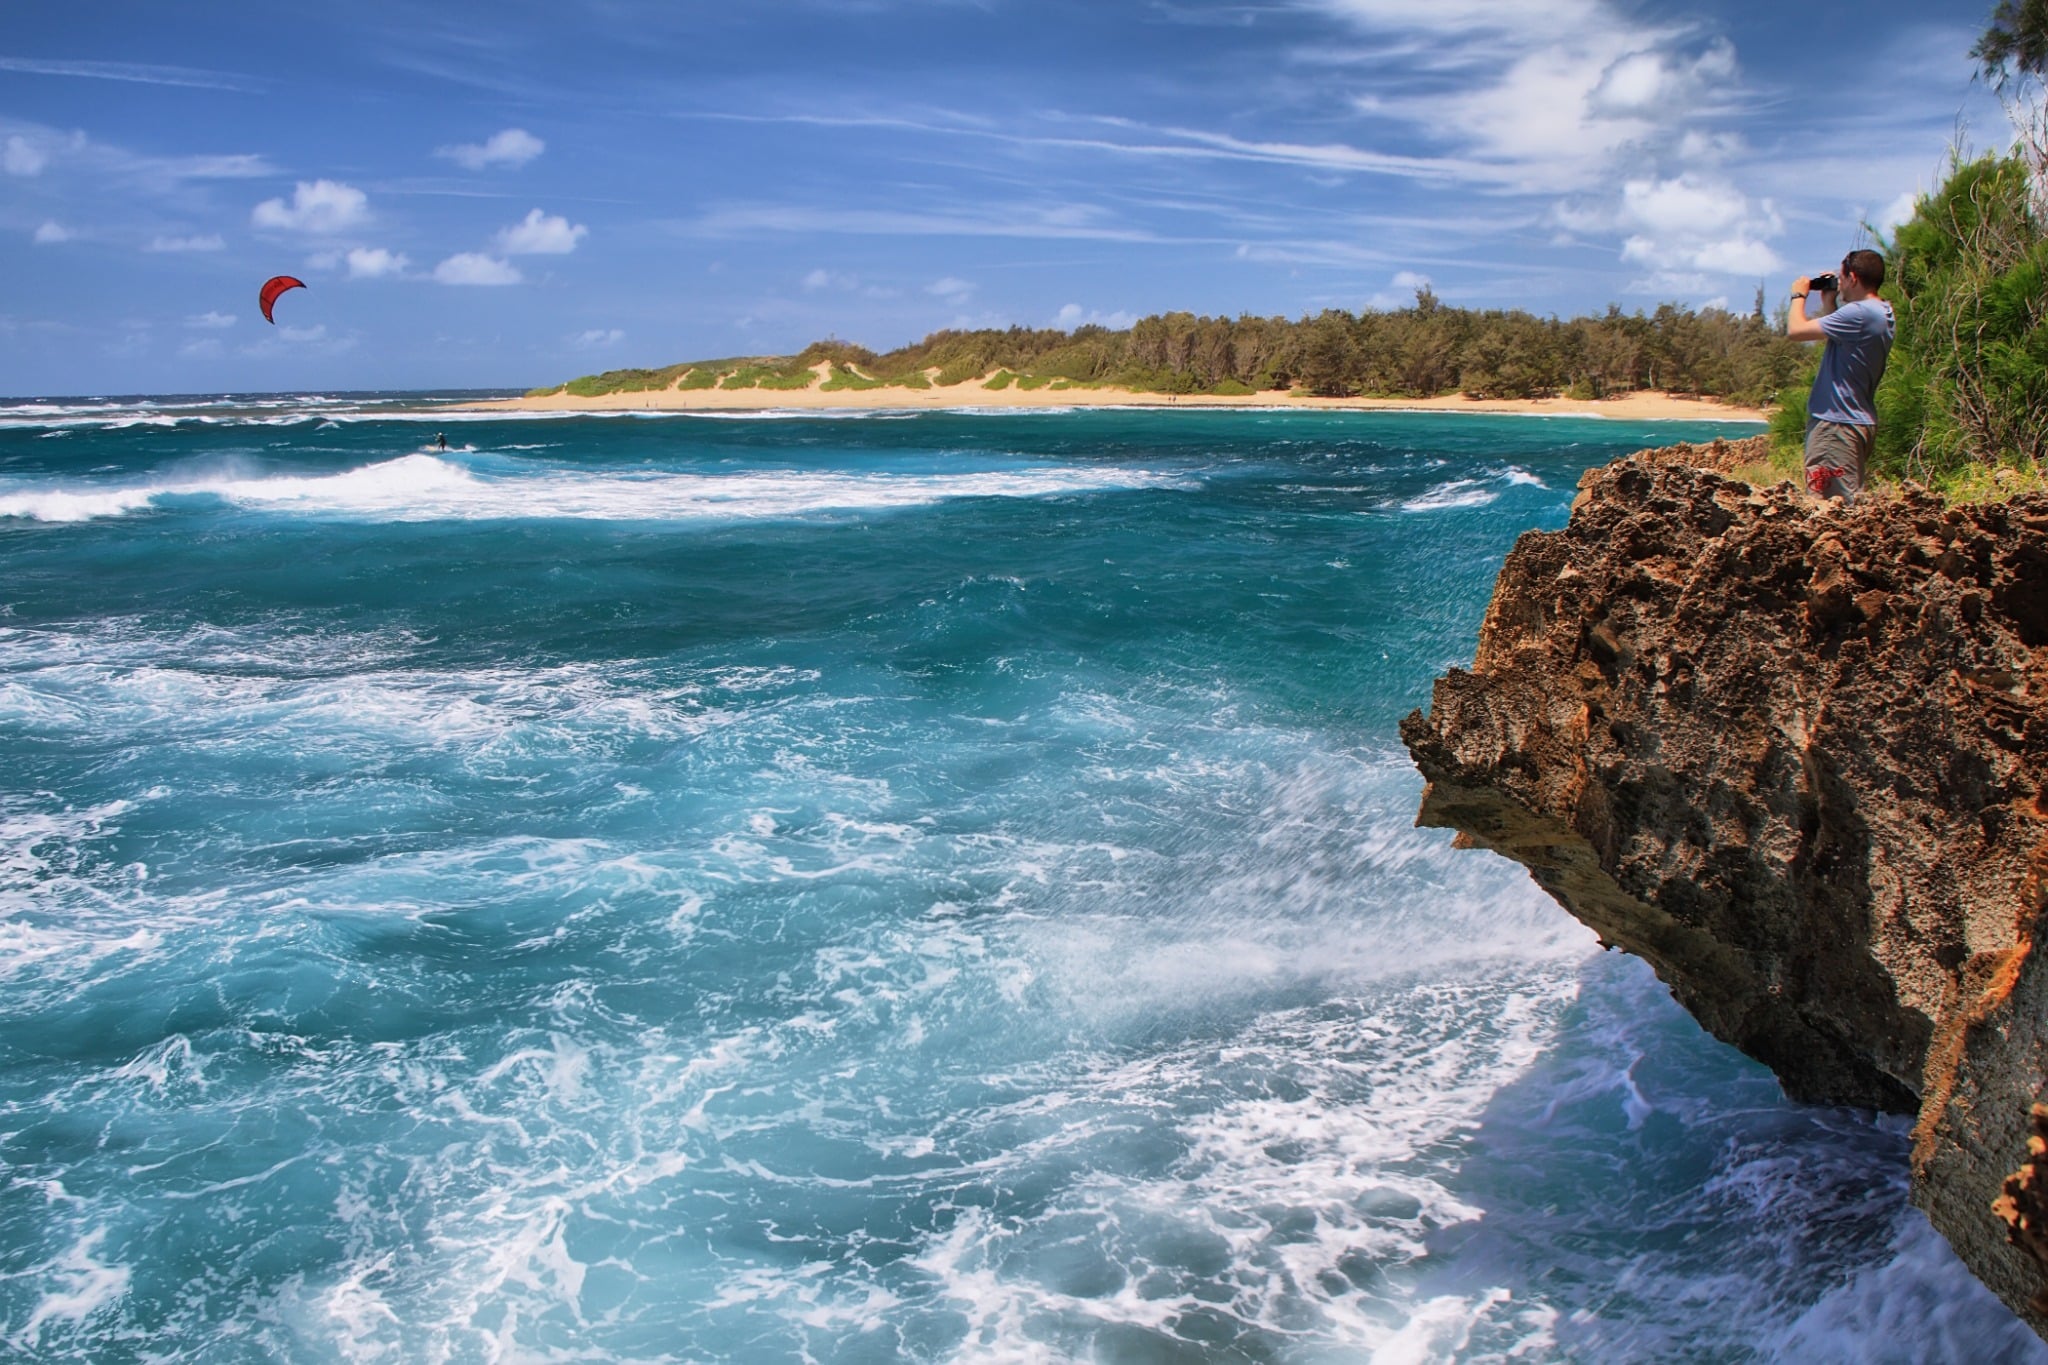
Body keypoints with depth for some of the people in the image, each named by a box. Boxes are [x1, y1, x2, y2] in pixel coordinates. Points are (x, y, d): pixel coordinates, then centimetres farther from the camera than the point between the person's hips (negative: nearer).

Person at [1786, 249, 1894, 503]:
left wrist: (1799, 295, 0)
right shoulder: (1881, 313, 14)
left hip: (1838, 424, -11)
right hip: (1860, 422, 11)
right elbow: (1836, 336, 25)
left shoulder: (1860, 313, -19)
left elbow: (1796, 330, -18)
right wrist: (1829, 303, 19)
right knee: (1850, 506, 14)